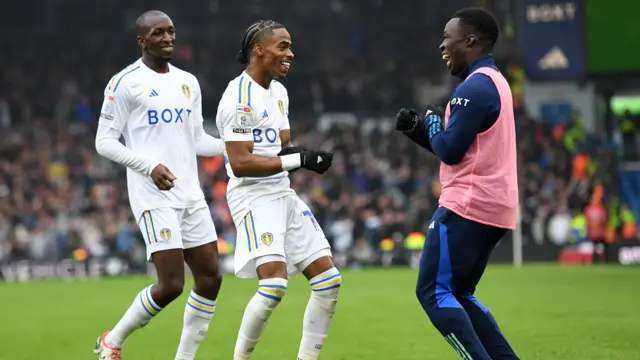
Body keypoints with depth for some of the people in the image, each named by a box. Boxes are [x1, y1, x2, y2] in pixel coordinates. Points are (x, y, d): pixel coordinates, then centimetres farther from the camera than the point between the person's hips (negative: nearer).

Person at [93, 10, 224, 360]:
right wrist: (149, 166, -21)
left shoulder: (188, 82, 15)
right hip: (154, 196, -7)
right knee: (171, 283, -13)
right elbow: (104, 141, -8)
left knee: (210, 277, 2)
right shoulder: (125, 82, -6)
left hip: (190, 194, 7)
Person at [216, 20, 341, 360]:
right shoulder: (240, 97, -15)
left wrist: (300, 154, -5)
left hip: (283, 194, 9)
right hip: (253, 196, -9)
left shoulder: (278, 91, 14)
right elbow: (240, 163, -21)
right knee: (274, 284, -23)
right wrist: (296, 160, -22)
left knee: (328, 281, 4)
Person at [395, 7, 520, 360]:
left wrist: (432, 122, 1)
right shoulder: (495, 82, 19)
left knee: (434, 292, -7)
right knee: (458, 295, 16)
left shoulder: (474, 88, -15)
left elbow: (450, 150, -19)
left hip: (467, 206, -10)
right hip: (494, 207, 10)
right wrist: (415, 128, 12)